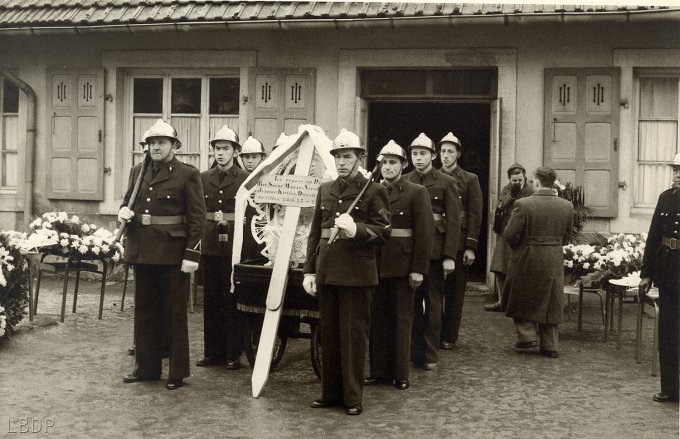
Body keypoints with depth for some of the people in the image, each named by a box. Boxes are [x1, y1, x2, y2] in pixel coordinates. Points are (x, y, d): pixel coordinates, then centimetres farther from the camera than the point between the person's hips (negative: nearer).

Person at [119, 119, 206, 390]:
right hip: (142, 252, 6)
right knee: (144, 311, 14)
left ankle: (177, 372, 13)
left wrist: (192, 255, -15)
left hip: (172, 255, -6)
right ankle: (146, 367, 26)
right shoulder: (138, 172, 12)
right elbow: (128, 201, 24)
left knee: (175, 313, 3)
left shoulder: (188, 175, -5)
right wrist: (123, 211, 0)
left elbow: (197, 218, -9)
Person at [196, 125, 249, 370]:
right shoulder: (203, 178, 10)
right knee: (211, 300, 8)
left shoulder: (245, 179, 0)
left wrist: (228, 221, -12)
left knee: (232, 301, 1)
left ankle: (233, 354, 9)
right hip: (210, 246, 4)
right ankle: (212, 352, 17)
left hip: (234, 247, -3)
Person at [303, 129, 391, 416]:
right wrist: (309, 271, 9)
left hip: (356, 274, -5)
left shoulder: (374, 191, -3)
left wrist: (356, 229, -25)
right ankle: (330, 393, 24)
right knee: (328, 335, 12)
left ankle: (353, 397, 13)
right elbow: (315, 233, 15)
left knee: (354, 336, 3)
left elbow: (383, 232, -7)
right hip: (327, 271, 5)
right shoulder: (325, 189, 13)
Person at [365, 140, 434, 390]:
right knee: (377, 318, 7)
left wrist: (419, 269, -12)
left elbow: (424, 232, -6)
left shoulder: (416, 193, -1)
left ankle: (400, 374, 11)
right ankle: (379, 370, 17)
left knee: (401, 319, 3)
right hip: (376, 265, 4)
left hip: (402, 265, -4)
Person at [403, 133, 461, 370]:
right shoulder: (404, 182, 8)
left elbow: (453, 221, -4)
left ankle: (430, 355, 14)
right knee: (411, 302, 8)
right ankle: (413, 350, 18)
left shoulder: (446, 183, -1)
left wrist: (450, 256, -11)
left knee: (432, 303, 6)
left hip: (434, 250, -2)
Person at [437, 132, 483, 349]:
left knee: (455, 292, 5)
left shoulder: (470, 180, 3)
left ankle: (449, 336, 13)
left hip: (459, 243, -1)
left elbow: (475, 215, -1)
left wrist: (471, 247, -7)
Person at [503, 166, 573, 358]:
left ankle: (528, 335, 13)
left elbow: (510, 235, -13)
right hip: (554, 262, 4)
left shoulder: (523, 204, -15)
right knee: (550, 303, 12)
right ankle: (549, 346, 17)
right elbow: (566, 237, 7)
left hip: (527, 259, -4)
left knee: (522, 299, 17)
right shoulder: (567, 206, -2)